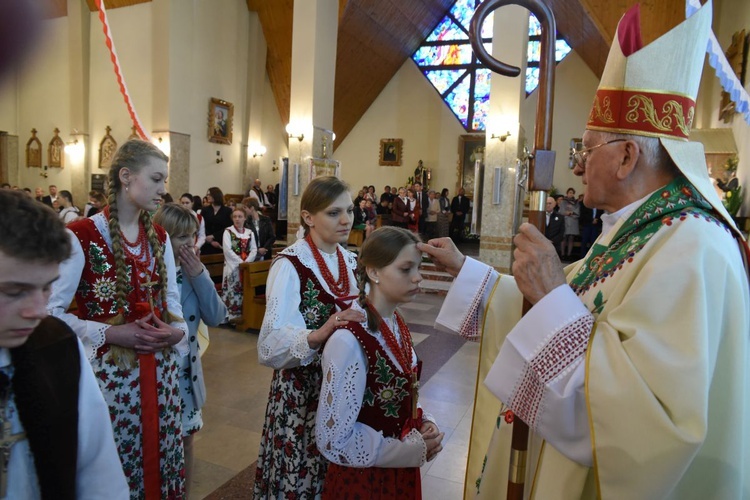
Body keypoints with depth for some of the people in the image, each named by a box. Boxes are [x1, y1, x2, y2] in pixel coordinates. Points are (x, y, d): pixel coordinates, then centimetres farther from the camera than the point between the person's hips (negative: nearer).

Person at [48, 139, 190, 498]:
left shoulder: (159, 237, 7)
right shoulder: (81, 236, -14)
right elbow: (50, 312, -15)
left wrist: (177, 330, -8)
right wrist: (110, 334, -22)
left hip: (160, 369, 6)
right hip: (109, 372, -5)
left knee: (160, 458, 17)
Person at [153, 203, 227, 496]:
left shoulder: (194, 270, 0)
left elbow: (216, 317, -9)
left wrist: (199, 275, -16)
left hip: (187, 369, 5)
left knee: (185, 438, 19)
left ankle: (185, 494, 38)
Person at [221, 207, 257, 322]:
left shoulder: (249, 233, 10)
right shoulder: (228, 231, -1)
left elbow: (254, 249, 4)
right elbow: (228, 250, -11)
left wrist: (247, 262, -12)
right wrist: (240, 262, -16)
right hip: (233, 266, -4)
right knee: (233, 291, -7)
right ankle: (232, 315, -3)